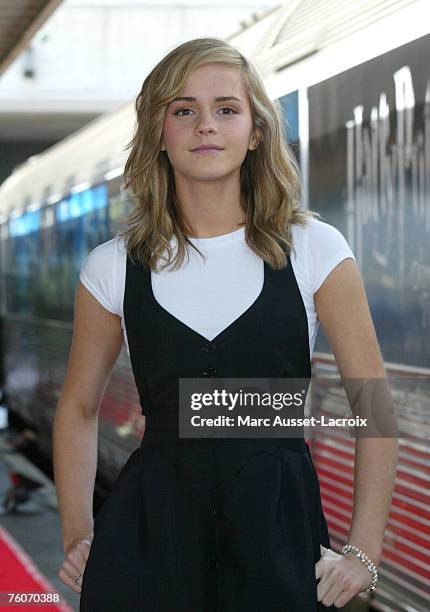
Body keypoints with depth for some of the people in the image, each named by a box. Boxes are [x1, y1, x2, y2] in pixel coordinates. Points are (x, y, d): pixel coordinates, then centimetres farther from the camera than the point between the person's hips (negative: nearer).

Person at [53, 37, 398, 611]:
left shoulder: (315, 250, -1)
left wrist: (365, 552, -4)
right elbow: (79, 409, 14)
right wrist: (77, 538, 4)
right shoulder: (114, 267, 3)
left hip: (281, 527, 0)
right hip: (150, 532, 1)